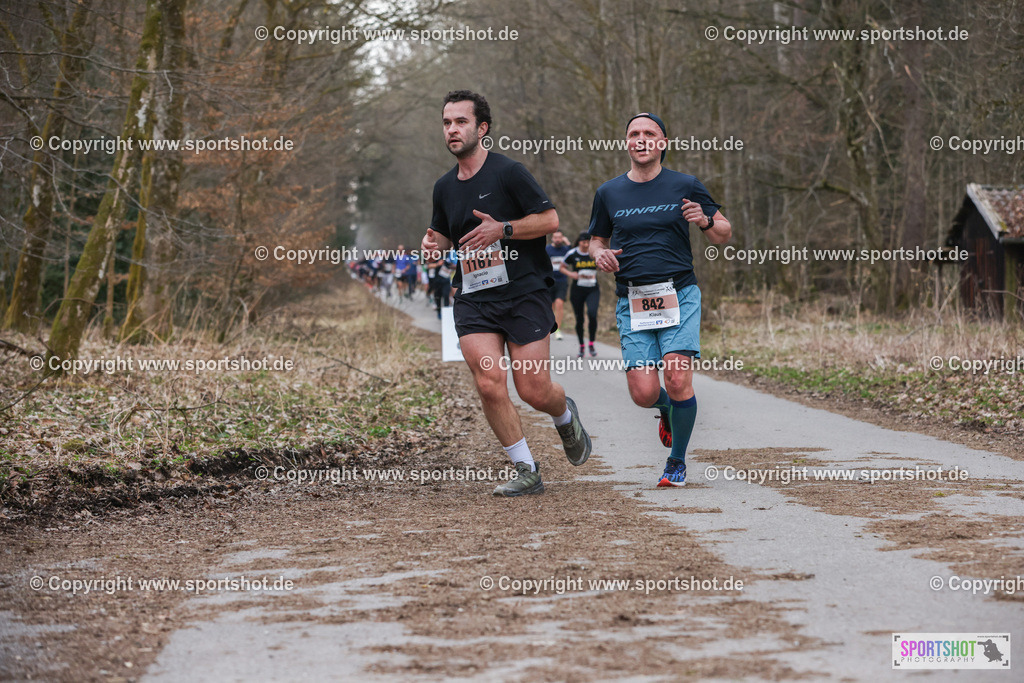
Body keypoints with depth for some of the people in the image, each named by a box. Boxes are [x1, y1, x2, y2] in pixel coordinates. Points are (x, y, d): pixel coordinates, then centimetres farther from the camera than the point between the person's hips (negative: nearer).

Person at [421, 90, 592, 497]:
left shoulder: (508, 172, -6)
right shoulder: (444, 187, 12)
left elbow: (550, 219, -7)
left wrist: (503, 229, -18)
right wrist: (433, 243, 3)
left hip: (523, 293, -4)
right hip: (472, 300, 4)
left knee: (533, 390, -5)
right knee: (489, 383, -14)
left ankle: (565, 416, 33)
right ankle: (527, 472, -3)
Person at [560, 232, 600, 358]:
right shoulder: (572, 254, -2)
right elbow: (562, 268, 9)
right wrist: (571, 274, -9)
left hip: (593, 290, 0)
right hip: (577, 290, 0)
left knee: (592, 314, -22)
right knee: (579, 319, 5)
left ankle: (592, 344, -7)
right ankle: (581, 346, 24)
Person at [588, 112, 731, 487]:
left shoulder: (685, 186, 4)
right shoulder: (609, 193, 9)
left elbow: (724, 233, 11)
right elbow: (596, 241, 22)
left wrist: (705, 221, -11)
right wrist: (600, 254, -2)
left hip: (679, 295, -2)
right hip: (632, 304, 2)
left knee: (678, 381, -17)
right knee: (644, 394, -9)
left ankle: (677, 461, 6)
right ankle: (667, 409, 30)